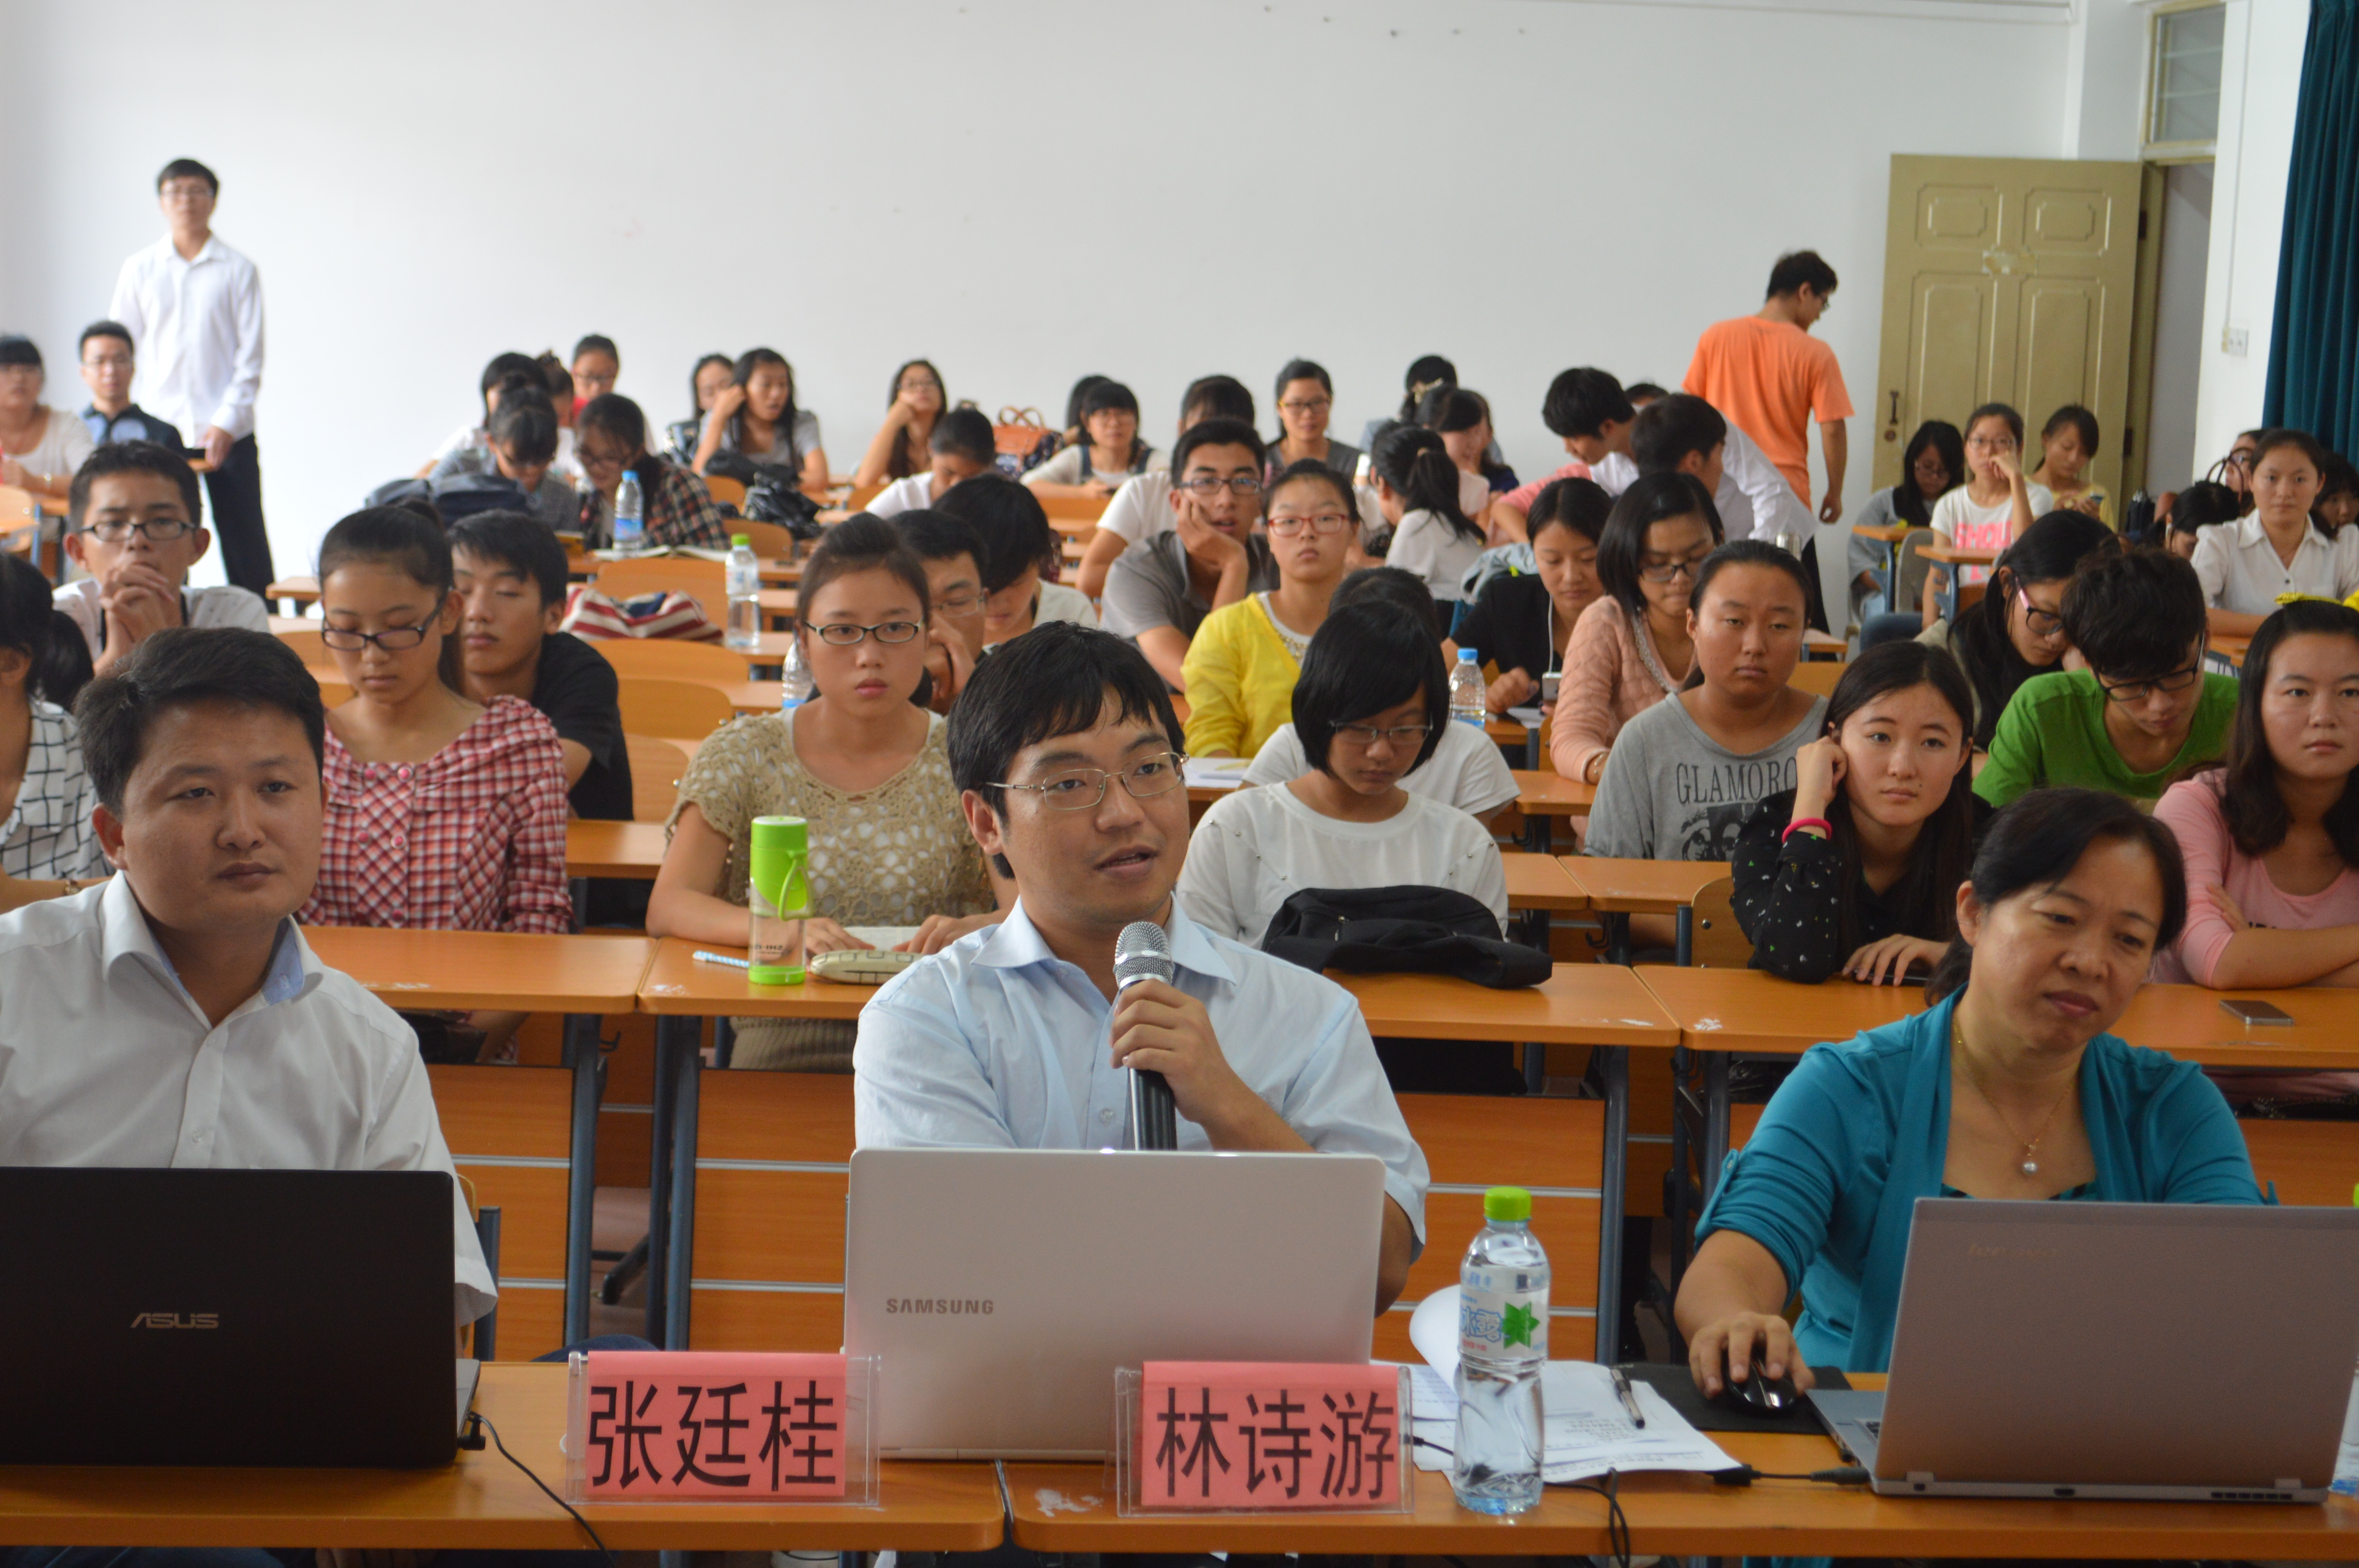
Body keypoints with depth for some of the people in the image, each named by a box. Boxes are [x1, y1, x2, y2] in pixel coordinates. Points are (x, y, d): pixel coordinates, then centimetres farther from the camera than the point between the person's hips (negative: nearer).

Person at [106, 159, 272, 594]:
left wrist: (226, 422, -9)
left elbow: (250, 357, 0)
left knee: (245, 542, -1)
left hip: (228, 431, -2)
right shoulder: (139, 269, 8)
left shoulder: (237, 271, 2)